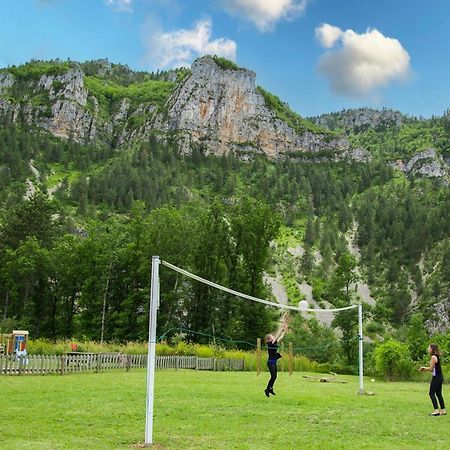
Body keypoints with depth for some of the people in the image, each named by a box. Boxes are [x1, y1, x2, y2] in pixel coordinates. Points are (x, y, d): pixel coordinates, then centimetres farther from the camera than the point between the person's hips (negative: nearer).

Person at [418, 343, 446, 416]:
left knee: (432, 393, -6)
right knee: (438, 394, 14)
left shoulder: (433, 357, -15)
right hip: (440, 377, 10)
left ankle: (436, 410, -10)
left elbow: (431, 368, -15)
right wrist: (425, 369, 13)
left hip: (436, 377, -10)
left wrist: (424, 368, 2)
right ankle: (443, 410, 17)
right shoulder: (437, 356, 14)